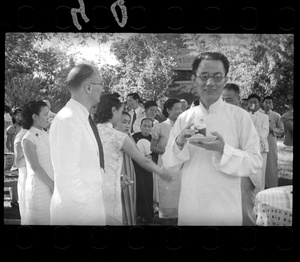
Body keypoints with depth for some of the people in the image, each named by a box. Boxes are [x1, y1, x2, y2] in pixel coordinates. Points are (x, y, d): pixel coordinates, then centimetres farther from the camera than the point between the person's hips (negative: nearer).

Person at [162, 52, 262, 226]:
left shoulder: (240, 116, -6)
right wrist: (179, 143, -14)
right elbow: (169, 164, 4)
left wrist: (223, 150, -22)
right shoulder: (184, 118, 3)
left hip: (225, 210, -2)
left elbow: (255, 164, -8)